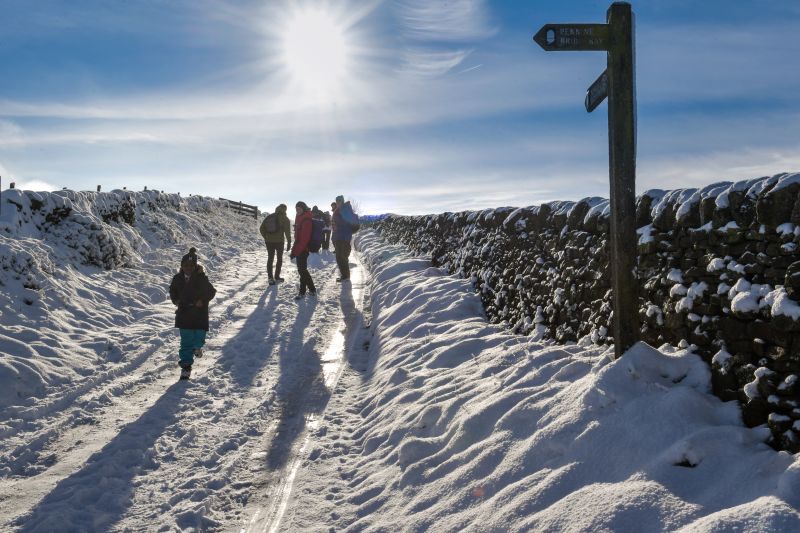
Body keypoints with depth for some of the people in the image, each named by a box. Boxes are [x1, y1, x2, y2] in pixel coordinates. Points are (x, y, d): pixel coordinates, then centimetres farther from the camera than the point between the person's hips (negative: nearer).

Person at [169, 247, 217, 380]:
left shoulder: (201, 278, -11)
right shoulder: (178, 278, 0)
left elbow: (211, 291, -4)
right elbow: (172, 290, 18)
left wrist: (202, 301, -15)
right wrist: (176, 300, 3)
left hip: (199, 315, -2)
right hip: (184, 315, 2)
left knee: (198, 339, 0)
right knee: (186, 342, 2)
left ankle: (197, 346, 35)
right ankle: (186, 366, 9)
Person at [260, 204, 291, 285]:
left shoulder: (268, 217, 7)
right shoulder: (284, 218, -6)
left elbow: (261, 229, 6)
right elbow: (287, 232, -11)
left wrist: (266, 237, 13)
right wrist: (289, 242, -5)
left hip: (269, 241, 3)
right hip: (279, 241, -3)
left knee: (270, 259, 9)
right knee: (279, 259, 12)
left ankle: (270, 278, 5)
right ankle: (277, 276, 16)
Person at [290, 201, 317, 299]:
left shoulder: (306, 220, -17)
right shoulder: (300, 219, 13)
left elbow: (304, 238, -22)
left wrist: (295, 251, -22)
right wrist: (294, 249, 16)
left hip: (303, 249, -10)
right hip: (300, 249, 10)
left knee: (302, 270, -4)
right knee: (302, 269, 15)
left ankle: (302, 292, 5)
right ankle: (312, 289, 23)